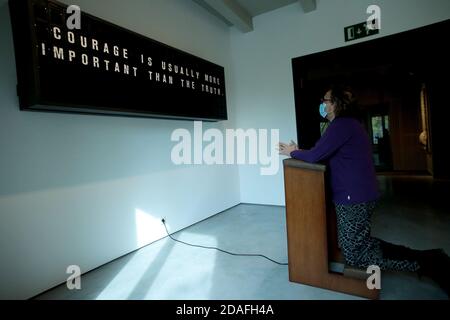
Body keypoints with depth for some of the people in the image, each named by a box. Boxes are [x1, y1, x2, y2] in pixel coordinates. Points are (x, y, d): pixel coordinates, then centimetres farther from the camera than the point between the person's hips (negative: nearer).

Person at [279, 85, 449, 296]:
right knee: (360, 244, 22)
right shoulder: (348, 124, 15)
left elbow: (315, 156, -20)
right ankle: (425, 257, 20)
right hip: (359, 195, 10)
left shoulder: (341, 125, -17)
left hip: (354, 198, -10)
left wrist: (293, 152, -3)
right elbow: (324, 155, 16)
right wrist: (299, 152, 9)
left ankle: (423, 265, 6)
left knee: (355, 255, 2)